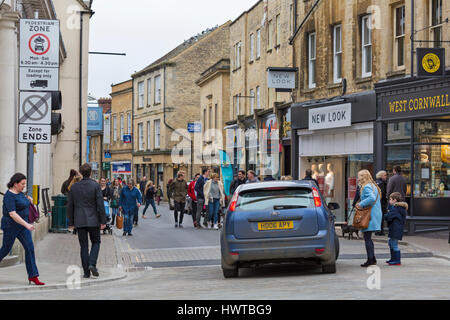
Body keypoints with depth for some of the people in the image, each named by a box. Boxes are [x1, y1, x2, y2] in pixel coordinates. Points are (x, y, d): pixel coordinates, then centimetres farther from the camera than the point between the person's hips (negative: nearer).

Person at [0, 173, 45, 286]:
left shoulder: (20, 193, 8)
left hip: (22, 225, 8)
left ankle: (33, 276, -5)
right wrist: (27, 225, -34)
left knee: (30, 248, -4)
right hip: (11, 226, -8)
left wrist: (28, 200, 8)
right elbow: (12, 214, -28)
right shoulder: (9, 196, -19)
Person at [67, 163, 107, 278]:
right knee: (96, 242, 12)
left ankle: (86, 271, 5)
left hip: (80, 221, 2)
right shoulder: (95, 186, -7)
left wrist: (71, 222, 15)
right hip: (93, 220, -2)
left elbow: (70, 205, 7)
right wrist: (103, 221, -5)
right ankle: (92, 264, -8)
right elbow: (100, 204, -10)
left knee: (83, 245, 6)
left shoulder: (74, 187, 3)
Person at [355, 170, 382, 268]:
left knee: (367, 238, -6)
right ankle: (373, 259, 19)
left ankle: (370, 259, -7)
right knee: (368, 238, 17)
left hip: (370, 215, -10)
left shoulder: (366, 187, -13)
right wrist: (361, 204, 15)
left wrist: (361, 204, -19)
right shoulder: (373, 186, 17)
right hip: (376, 214, 10)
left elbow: (372, 198, -29)